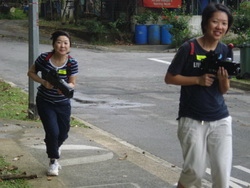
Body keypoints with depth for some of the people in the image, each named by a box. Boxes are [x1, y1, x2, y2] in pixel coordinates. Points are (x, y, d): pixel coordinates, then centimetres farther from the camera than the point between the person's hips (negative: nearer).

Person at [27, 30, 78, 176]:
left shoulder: (72, 63, -14)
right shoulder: (44, 58, -16)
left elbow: (72, 83, -12)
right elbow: (31, 72, -3)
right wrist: (44, 82, -20)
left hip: (63, 103, 2)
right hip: (45, 102, -2)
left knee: (63, 133, 12)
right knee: (52, 131, -12)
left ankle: (54, 148, 49)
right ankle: (53, 161, 13)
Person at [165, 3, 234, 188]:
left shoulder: (226, 51, 3)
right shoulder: (189, 48, -9)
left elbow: (224, 90, 7)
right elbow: (169, 78, -5)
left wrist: (224, 79, -16)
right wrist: (198, 79, -16)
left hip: (220, 120, 3)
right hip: (192, 120, -3)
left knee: (223, 171, -2)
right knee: (195, 170, 3)